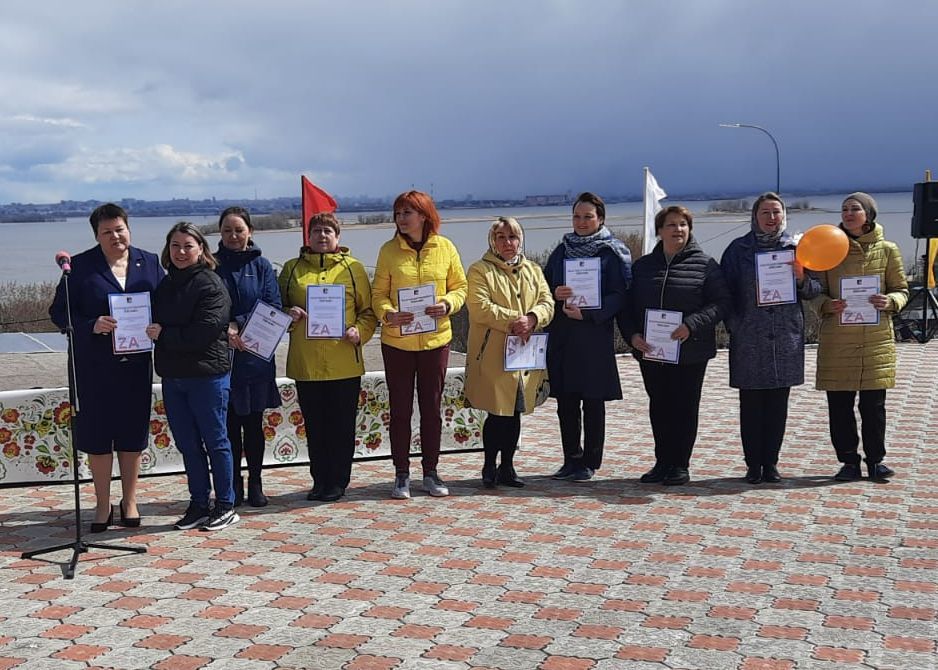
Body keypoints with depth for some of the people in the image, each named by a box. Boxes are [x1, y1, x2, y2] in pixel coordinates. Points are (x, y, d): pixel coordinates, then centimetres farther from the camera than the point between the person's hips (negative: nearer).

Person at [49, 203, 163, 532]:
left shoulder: (150, 263, 5)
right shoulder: (81, 267, -4)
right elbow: (59, 312, -5)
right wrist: (92, 326, -21)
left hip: (136, 363, 2)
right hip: (94, 366, -2)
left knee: (133, 434, 9)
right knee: (97, 435, 4)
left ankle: (129, 501, 24)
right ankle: (103, 505, 18)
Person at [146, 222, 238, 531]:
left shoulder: (211, 284, -10)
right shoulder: (165, 284, 13)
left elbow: (204, 332, -19)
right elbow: (156, 325, 18)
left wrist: (164, 335, -12)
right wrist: (151, 330, -3)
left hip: (207, 375, -7)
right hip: (172, 376, 7)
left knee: (215, 441, 3)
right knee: (187, 444, 11)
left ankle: (225, 506, 13)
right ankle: (198, 505, 21)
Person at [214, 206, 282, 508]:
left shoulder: (261, 266, 4)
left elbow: (273, 307, -4)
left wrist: (238, 325, -14)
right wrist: (224, 332, -15)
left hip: (255, 357, 0)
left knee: (253, 423, 6)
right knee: (229, 423, 4)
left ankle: (255, 483, 15)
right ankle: (233, 484, 13)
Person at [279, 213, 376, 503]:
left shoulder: (353, 268, 6)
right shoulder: (292, 268, 10)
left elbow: (368, 310, 7)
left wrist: (360, 332, -11)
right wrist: (288, 314, -6)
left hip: (345, 363, -1)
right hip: (305, 362, 2)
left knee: (342, 425, 4)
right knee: (315, 425, 9)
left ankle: (338, 482, 15)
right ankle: (320, 481, 20)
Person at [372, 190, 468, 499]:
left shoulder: (445, 248, -1)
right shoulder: (389, 250, -2)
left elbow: (460, 287, 5)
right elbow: (378, 293, -1)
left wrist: (447, 304, -15)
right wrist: (388, 314, -21)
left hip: (435, 338, 1)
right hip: (397, 341, -1)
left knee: (431, 408, 10)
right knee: (400, 409, 6)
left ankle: (431, 472, 21)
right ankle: (402, 475, 16)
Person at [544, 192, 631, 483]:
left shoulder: (614, 252, 0)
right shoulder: (562, 250, 15)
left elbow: (620, 295, -8)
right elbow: (544, 286, 16)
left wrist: (588, 313, -18)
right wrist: (555, 294, -7)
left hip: (595, 336, -5)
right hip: (561, 336, 5)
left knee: (593, 401, 2)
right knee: (565, 401, 7)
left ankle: (590, 462, 11)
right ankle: (571, 459, 18)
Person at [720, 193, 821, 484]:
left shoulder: (796, 248, 8)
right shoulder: (738, 249, 3)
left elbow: (814, 290, 8)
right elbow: (725, 292, 3)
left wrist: (801, 279, -13)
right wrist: (734, 326, -6)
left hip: (786, 339, 2)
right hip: (748, 339, -2)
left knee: (778, 404, 6)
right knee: (751, 403, 1)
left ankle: (771, 462, 15)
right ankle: (754, 464, 9)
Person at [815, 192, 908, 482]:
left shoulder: (887, 250, 3)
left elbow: (902, 290, 9)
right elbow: (816, 293, 7)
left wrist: (890, 301, -12)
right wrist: (829, 304, -14)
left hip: (876, 338, 0)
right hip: (837, 340, 0)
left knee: (874, 403, 4)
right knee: (839, 405, 3)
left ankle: (875, 460, 19)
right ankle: (849, 462, 15)